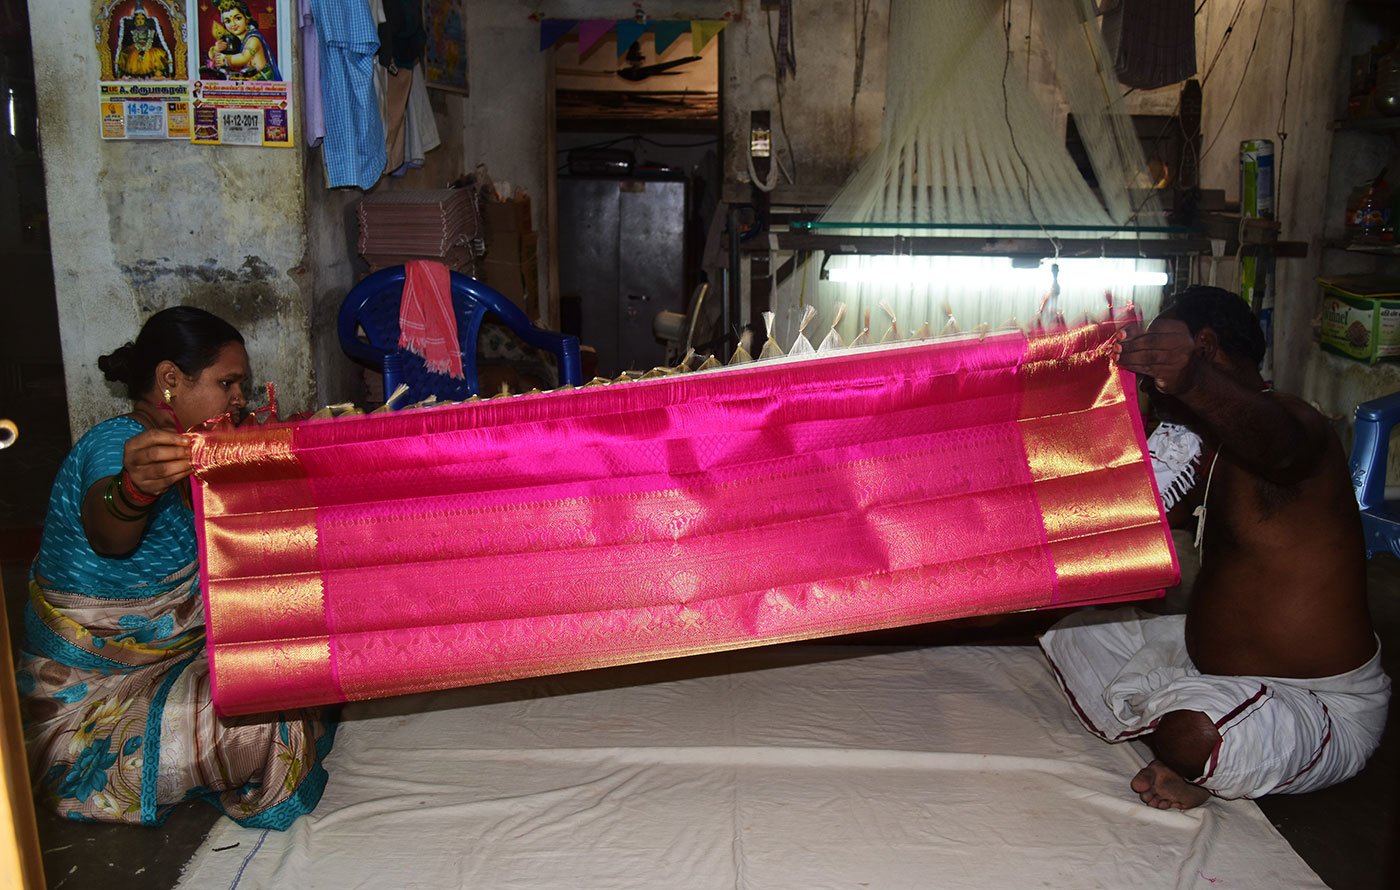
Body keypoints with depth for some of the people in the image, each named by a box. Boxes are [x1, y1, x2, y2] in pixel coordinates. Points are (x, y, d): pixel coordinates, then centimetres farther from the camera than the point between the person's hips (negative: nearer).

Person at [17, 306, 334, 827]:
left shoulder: (171, 444, 5)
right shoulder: (116, 444, -25)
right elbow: (106, 533, -49)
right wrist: (134, 489, -71)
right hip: (95, 689, -10)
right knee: (264, 718, -25)